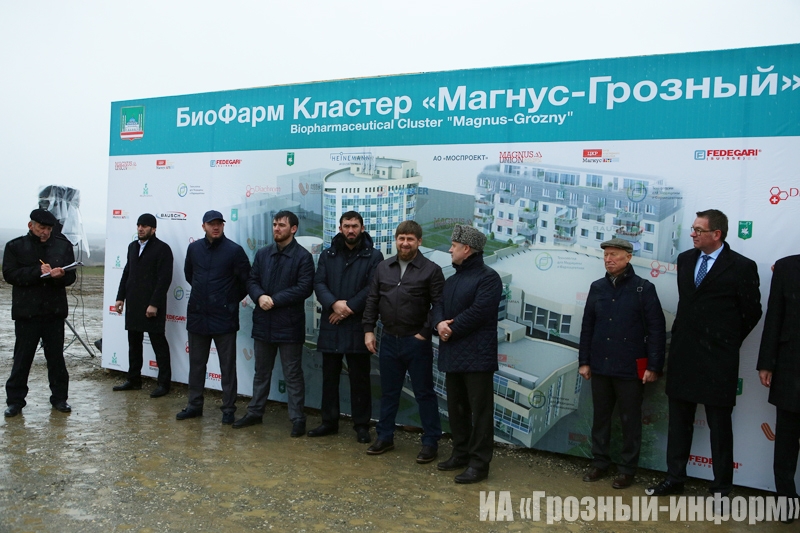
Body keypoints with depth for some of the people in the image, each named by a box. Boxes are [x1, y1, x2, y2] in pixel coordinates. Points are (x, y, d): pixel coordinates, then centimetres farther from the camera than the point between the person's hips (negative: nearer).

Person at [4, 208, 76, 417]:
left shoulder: (63, 245, 6)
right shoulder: (15, 246, 2)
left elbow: (71, 276, 3)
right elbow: (9, 274, -9)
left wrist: (60, 275, -19)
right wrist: (38, 272, -20)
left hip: (54, 311, 1)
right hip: (26, 311, -1)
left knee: (56, 356, 9)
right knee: (22, 358, 6)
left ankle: (59, 398, 19)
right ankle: (15, 400, 17)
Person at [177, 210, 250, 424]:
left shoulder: (234, 250, -8)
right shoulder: (194, 248, 5)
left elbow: (246, 280, -3)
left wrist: (232, 300, 2)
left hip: (224, 317, -4)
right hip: (197, 315, 4)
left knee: (227, 366, 3)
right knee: (196, 363, 14)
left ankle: (228, 409, 13)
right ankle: (194, 405, 26)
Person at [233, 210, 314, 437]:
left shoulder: (303, 256, -7)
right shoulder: (263, 254, 10)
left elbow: (304, 288, -16)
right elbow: (252, 281, 8)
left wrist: (274, 300, -18)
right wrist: (260, 297, -14)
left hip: (289, 325, -5)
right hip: (263, 323, 5)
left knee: (293, 375, 4)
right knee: (261, 372, 19)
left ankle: (297, 419, 13)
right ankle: (255, 412, 32)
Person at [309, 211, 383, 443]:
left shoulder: (373, 256, 0)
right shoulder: (328, 255, 11)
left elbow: (373, 288, -9)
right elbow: (319, 283, 1)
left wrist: (349, 307, -15)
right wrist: (334, 304, -17)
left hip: (358, 326, -3)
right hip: (330, 325, 4)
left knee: (359, 378, 4)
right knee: (329, 376, 12)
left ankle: (361, 425, 15)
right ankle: (329, 421, 24)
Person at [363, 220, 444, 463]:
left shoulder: (431, 270, -6)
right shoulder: (383, 267, 8)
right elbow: (372, 300, 10)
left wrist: (425, 333, -12)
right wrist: (368, 330, 4)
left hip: (416, 342, -4)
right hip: (388, 340, 4)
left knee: (424, 393, 4)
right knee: (388, 391, 15)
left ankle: (430, 442, 15)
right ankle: (385, 437, 27)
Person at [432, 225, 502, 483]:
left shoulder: (488, 277, -10)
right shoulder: (452, 280, 19)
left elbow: (478, 312, -20)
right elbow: (439, 306, 11)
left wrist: (452, 329, -13)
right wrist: (439, 323, -11)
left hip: (477, 356, -9)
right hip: (453, 354, 9)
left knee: (480, 411, -2)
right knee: (456, 408, 16)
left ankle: (479, 463, 4)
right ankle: (461, 454, 29)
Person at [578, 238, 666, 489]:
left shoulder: (644, 288, -5)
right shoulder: (597, 287, 6)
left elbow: (657, 330, -6)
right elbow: (587, 327, 10)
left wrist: (654, 367, -9)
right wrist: (584, 361, 8)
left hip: (630, 368, -4)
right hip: (600, 366, 4)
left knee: (630, 420, 7)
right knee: (600, 417, 13)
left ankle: (627, 468, 20)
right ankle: (600, 463, 26)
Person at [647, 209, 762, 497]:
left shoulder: (742, 267, -9)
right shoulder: (685, 260, 7)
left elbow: (752, 312, -2)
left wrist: (728, 341, 4)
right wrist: (683, 336, 12)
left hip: (718, 358, -5)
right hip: (682, 354, 6)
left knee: (719, 424, 7)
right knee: (679, 420, 13)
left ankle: (721, 486, 20)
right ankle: (674, 479, 25)